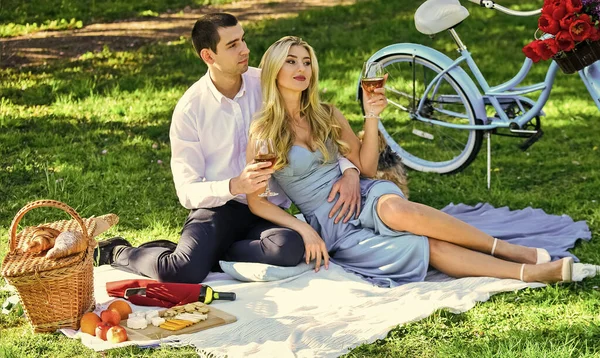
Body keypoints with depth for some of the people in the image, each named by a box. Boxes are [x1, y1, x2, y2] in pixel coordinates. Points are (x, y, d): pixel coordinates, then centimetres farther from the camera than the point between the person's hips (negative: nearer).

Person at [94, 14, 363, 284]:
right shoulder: (189, 109, -4)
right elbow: (187, 192, -7)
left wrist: (349, 170, -15)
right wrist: (235, 186, -25)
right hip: (217, 208, -2)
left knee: (291, 248, -33)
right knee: (180, 272, -30)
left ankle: (203, 255, -8)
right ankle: (120, 253, 5)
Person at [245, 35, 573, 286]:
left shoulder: (326, 115, 10)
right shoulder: (263, 131, -3)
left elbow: (365, 167, 10)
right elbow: (256, 201, -5)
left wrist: (372, 117, -4)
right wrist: (303, 228, -16)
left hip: (362, 195, 3)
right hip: (329, 225, -3)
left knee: (394, 208, -37)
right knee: (423, 246, -28)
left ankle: (503, 248, -30)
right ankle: (529, 271, -33)